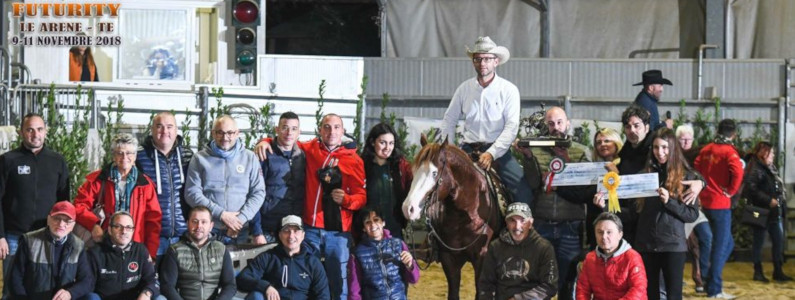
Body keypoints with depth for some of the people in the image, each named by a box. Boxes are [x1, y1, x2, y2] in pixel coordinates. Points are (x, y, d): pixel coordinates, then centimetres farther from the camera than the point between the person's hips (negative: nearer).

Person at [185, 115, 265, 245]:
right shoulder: (200, 159, 5)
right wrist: (221, 214, -10)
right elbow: (192, 193, -1)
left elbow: (258, 193, 6)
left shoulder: (249, 158, 9)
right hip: (208, 231, -1)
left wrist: (241, 218, -8)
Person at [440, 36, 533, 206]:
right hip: (468, 149, 2)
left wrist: (491, 153, -20)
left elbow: (512, 127, -9)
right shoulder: (464, 88, 8)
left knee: (523, 191, -21)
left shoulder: (509, 90, -1)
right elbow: (449, 120, 13)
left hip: (497, 150, -2)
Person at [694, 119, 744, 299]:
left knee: (727, 243, 19)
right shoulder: (729, 152, -12)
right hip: (721, 203, -7)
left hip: (706, 201, 7)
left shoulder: (706, 149, 8)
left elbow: (696, 169, 10)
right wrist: (730, 191, -13)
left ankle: (711, 280, 19)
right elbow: (737, 173, -28)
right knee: (721, 246, 0)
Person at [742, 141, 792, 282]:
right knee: (759, 242, 2)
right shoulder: (755, 169, -13)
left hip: (774, 212, 9)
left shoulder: (770, 168, 15)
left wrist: (781, 200, 7)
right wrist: (769, 200, -23)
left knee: (779, 240, 9)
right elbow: (751, 189, -23)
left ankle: (778, 271, 16)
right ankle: (758, 272, 10)